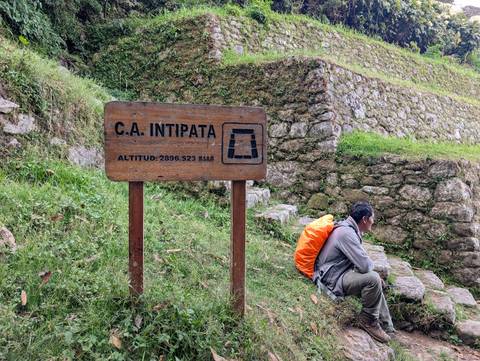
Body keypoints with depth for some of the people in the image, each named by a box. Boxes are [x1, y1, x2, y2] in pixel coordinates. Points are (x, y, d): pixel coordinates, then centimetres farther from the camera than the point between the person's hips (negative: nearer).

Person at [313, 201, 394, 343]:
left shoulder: (351, 229, 9)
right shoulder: (346, 233, -24)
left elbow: (358, 259, 21)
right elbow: (365, 266, -27)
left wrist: (368, 264, 3)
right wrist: (371, 264, -4)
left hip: (341, 272, 11)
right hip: (333, 279, -11)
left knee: (376, 282, 17)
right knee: (372, 279, -27)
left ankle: (387, 328, 22)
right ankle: (368, 320, -4)